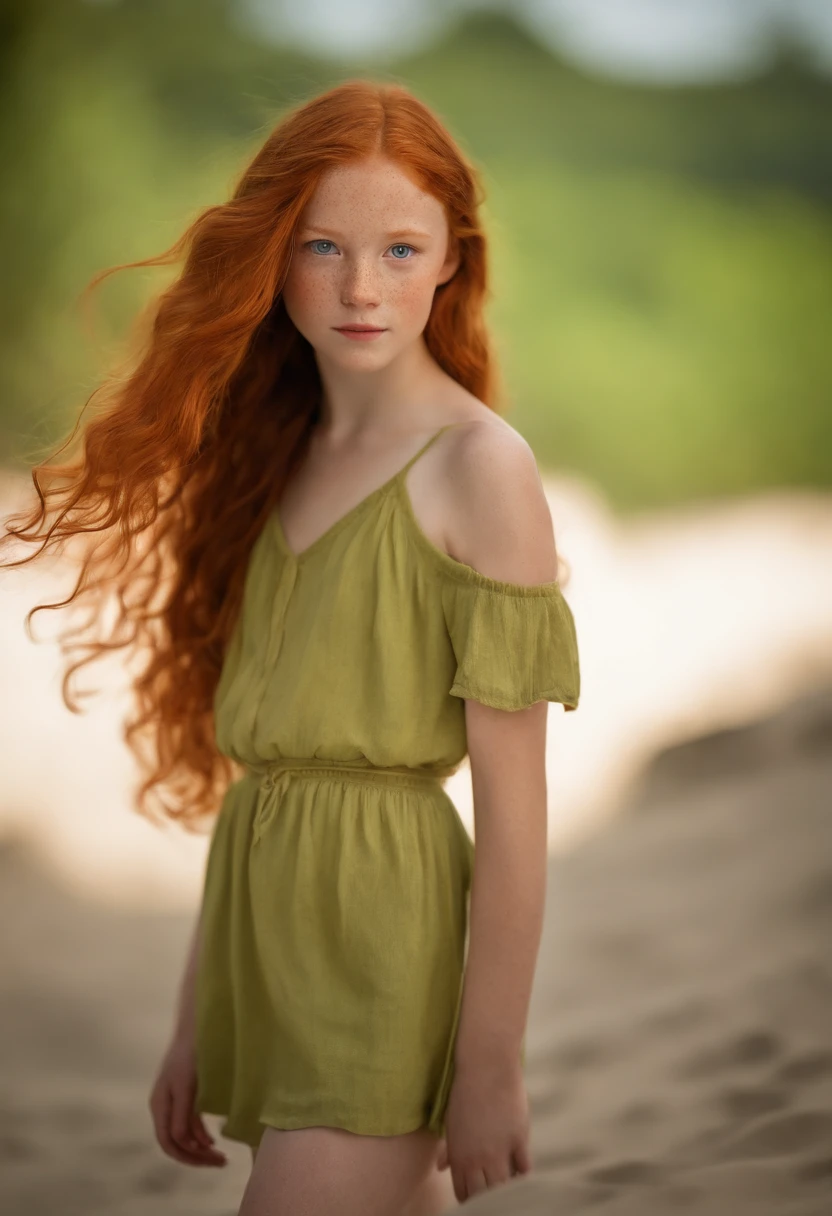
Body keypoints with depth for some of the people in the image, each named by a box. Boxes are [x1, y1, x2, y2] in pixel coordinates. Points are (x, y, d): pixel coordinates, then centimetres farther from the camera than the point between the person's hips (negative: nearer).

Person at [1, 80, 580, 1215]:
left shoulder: (479, 466, -9)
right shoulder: (274, 456, 12)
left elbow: (515, 802, -11)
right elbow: (244, 760, 11)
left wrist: (491, 1068, -11)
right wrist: (196, 1023, 11)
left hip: (383, 930, -7)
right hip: (262, 916, 7)